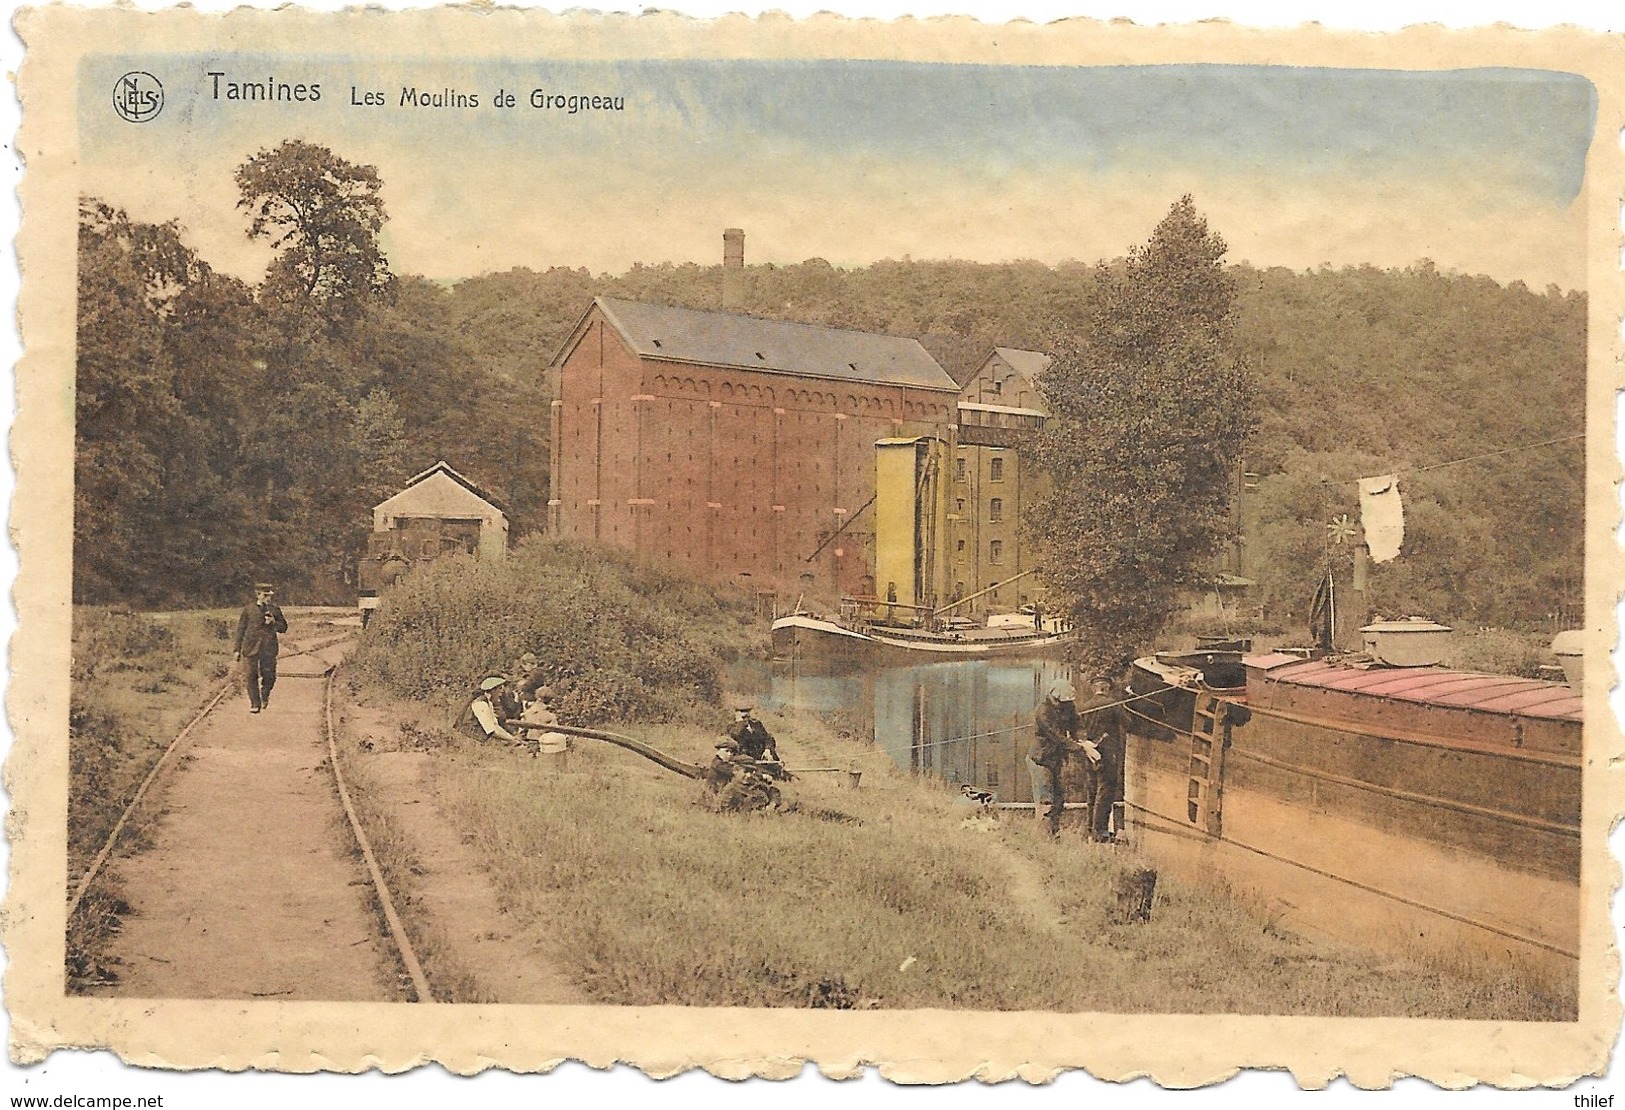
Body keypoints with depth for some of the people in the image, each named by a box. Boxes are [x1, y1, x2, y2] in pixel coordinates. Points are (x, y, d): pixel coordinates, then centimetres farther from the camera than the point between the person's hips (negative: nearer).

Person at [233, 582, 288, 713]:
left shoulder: (275, 609, 8)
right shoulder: (248, 610, 4)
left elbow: (283, 627, 12)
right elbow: (241, 630, 7)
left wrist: (274, 623, -9)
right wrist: (237, 649, 5)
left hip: (269, 649, 1)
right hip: (251, 648, -1)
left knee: (269, 676, 0)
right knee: (250, 677, -2)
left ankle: (265, 696, 30)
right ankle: (255, 703, 9)